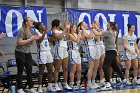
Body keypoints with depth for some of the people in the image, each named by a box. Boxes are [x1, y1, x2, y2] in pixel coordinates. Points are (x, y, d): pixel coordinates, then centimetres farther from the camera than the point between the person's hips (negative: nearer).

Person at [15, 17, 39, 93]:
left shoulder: (31, 31, 8)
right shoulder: (21, 30, -14)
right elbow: (19, 42, -19)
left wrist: (34, 39, -4)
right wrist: (30, 39, -20)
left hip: (28, 53, 7)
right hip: (20, 53, -7)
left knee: (29, 70, 5)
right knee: (20, 71, 1)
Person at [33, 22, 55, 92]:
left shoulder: (45, 34, 15)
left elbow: (51, 40, 20)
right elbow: (39, 41, -25)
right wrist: (44, 32, -30)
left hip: (48, 52, 7)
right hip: (42, 53, -7)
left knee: (50, 70, 7)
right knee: (41, 71, -5)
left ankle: (49, 86, 13)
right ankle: (39, 87, -1)